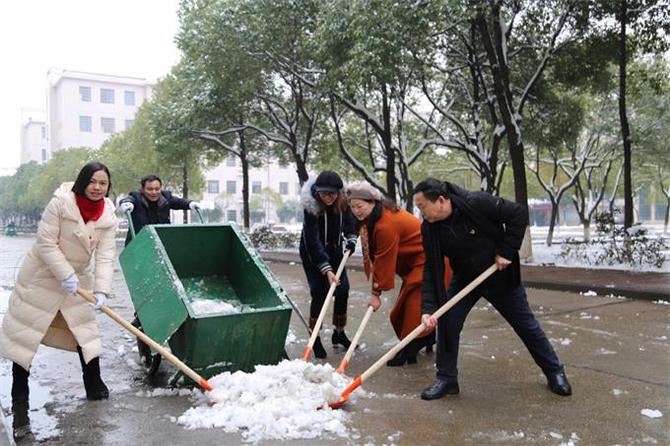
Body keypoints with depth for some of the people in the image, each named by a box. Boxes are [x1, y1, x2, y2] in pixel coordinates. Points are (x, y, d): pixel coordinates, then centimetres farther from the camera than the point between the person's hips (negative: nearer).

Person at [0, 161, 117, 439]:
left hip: (77, 278, 4)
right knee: (25, 334, -1)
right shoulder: (60, 203, -23)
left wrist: (101, 290, -26)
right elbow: (45, 243, -22)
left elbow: (105, 256, -15)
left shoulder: (108, 216, -10)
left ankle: (94, 386, 26)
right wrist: (65, 275, -26)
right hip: (41, 276, -4)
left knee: (85, 330, 11)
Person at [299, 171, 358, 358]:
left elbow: (349, 222, 6)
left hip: (334, 250, 5)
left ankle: (339, 333, 20)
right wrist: (326, 269, -37)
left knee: (343, 290, 2)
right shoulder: (311, 206, -29)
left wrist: (351, 239, -13)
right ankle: (315, 338, 2)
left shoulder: (343, 202, -14)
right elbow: (313, 241, -32)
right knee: (319, 292, -11)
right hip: (312, 253, -5)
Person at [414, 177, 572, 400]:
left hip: (501, 277, -3)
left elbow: (519, 214, -20)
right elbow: (431, 270, -15)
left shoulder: (477, 203, -30)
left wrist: (506, 251, -22)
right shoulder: (429, 228, -16)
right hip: (464, 280, 3)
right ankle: (446, 378, 8)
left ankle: (555, 373, 29)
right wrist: (428, 308, -24)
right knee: (447, 322, -9)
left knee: (526, 325, 9)